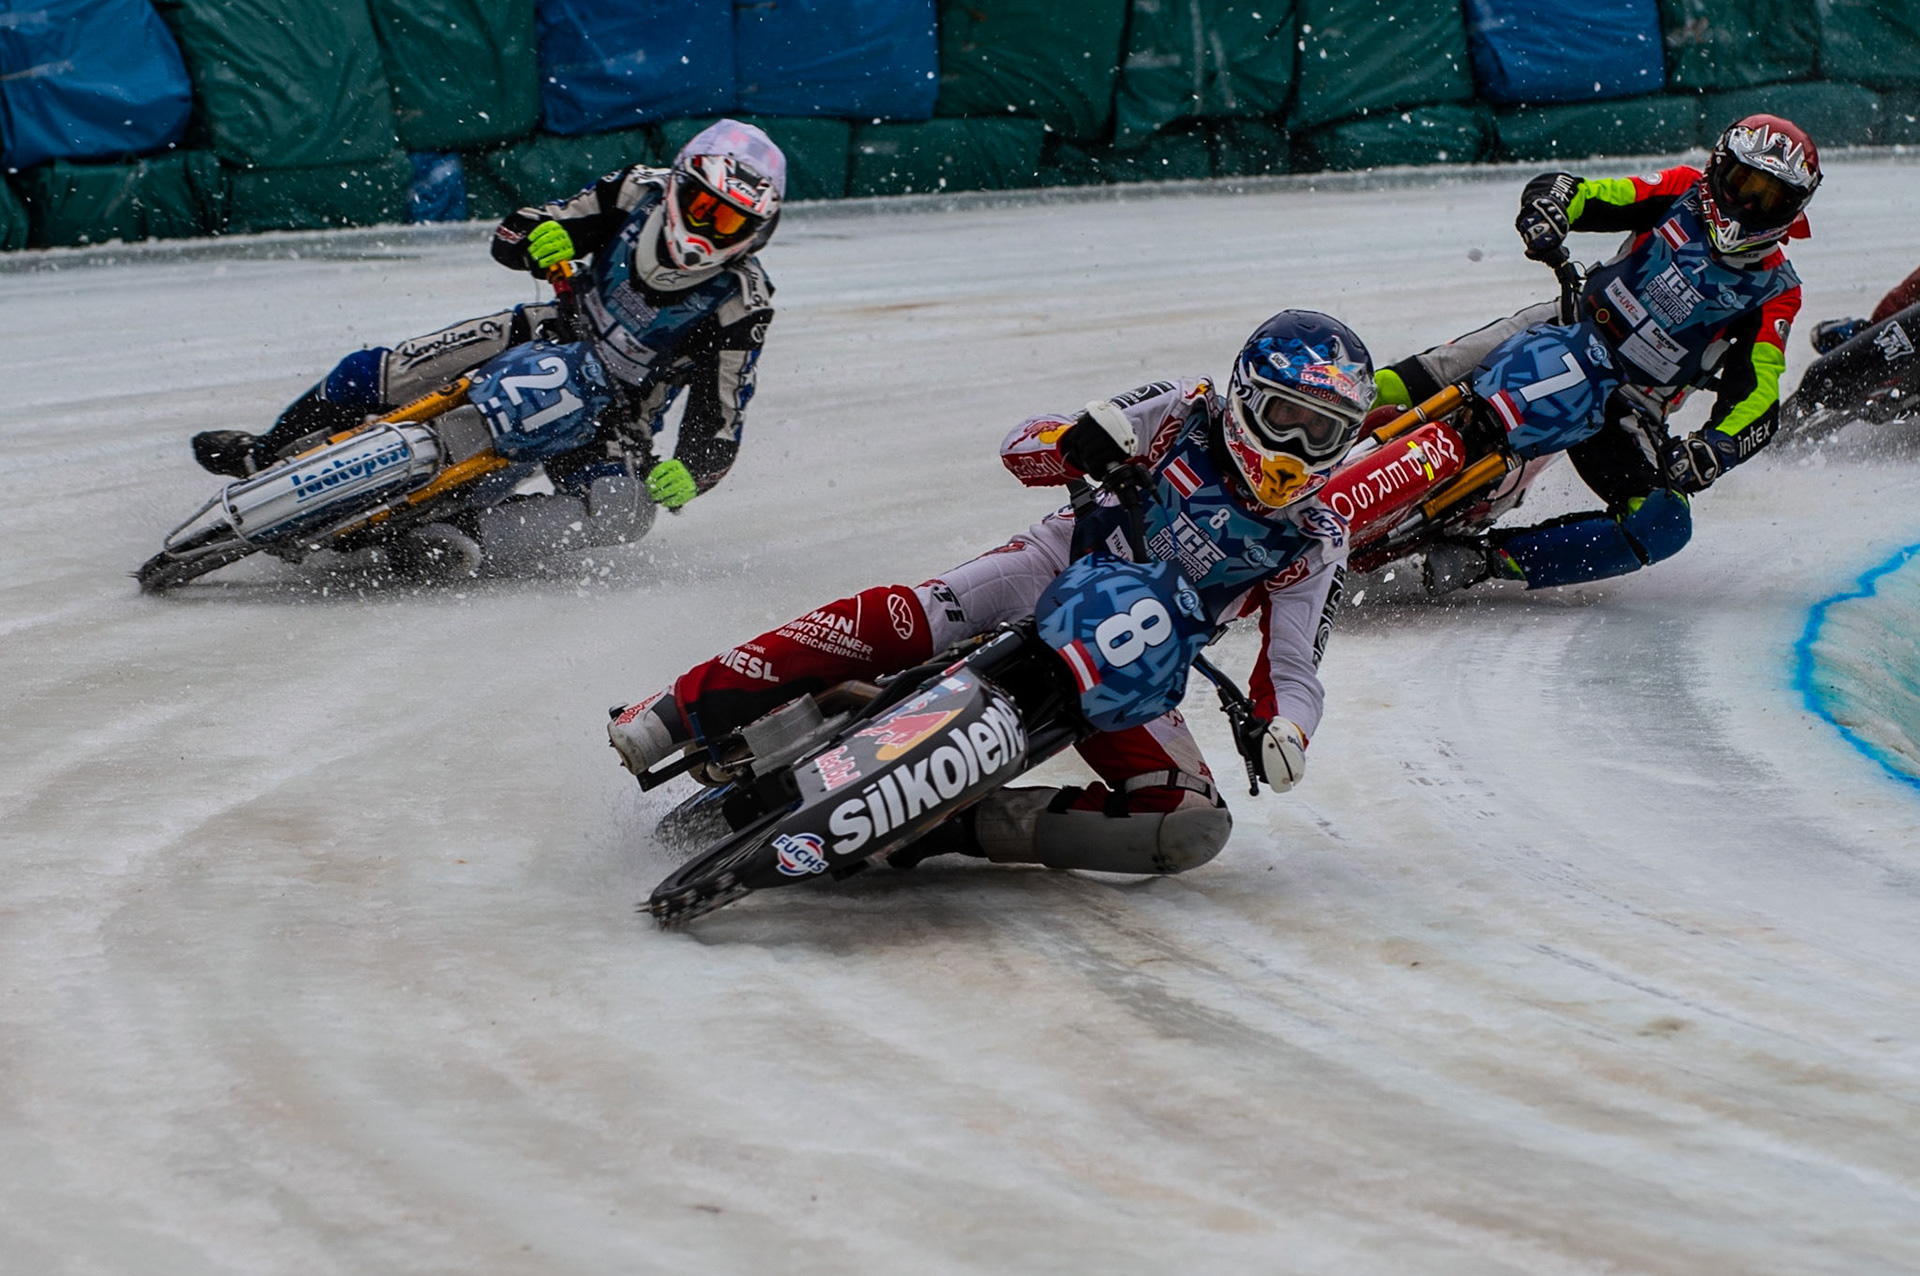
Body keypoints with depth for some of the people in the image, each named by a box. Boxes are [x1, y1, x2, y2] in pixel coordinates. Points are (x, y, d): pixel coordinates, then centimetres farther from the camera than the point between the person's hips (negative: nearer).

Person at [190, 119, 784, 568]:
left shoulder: (740, 305, -23)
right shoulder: (640, 194, -15)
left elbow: (718, 423, -20)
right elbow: (508, 238, -6)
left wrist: (689, 473, -42)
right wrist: (538, 237, -30)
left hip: (617, 408, -3)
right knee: (372, 376, -9)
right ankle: (270, 455, 18)